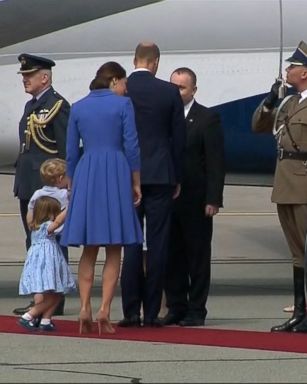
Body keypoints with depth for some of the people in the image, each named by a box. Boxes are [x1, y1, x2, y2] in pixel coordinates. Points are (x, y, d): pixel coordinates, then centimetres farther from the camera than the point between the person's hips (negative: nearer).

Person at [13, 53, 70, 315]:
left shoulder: (58, 105, -10)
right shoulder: (31, 106, 17)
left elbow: (65, 149, -13)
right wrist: (21, 180, 17)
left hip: (48, 186, -9)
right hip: (29, 184, 9)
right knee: (33, 242, 11)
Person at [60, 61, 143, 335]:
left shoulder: (78, 108, 9)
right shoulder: (123, 105, -1)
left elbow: (71, 151, 11)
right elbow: (131, 147, -4)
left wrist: (72, 184, 19)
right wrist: (136, 183, 3)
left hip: (85, 177, 3)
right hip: (116, 175, -3)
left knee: (89, 250, 10)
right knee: (114, 250, 2)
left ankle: (85, 309, -1)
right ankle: (104, 310, -8)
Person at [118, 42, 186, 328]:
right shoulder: (169, 92, -2)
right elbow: (178, 138, 2)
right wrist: (177, 178, 12)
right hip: (160, 175, -1)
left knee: (130, 243, 4)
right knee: (157, 244, 2)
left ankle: (131, 312, 1)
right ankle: (151, 312, 1)